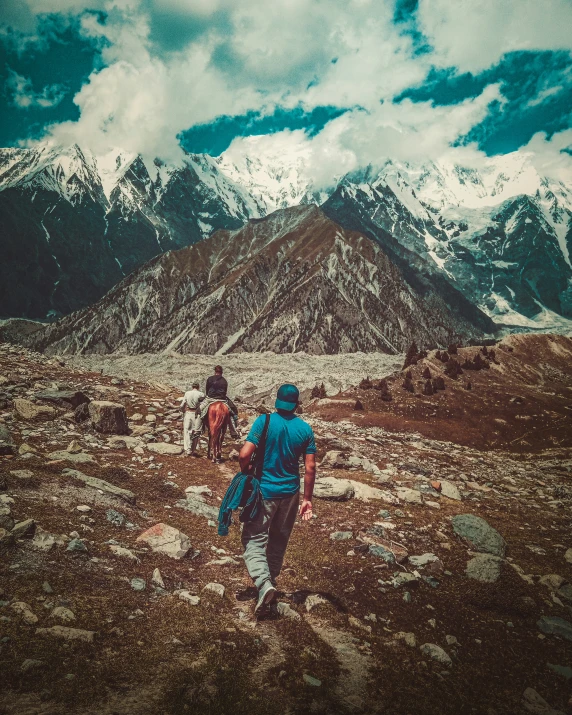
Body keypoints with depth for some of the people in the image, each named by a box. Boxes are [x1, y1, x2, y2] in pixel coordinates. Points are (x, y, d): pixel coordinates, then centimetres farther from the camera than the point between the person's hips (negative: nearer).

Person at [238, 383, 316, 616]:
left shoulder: (264, 421, -13)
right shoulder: (305, 429, -4)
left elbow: (244, 455, -18)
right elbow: (310, 467, -3)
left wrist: (246, 475, 2)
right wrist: (307, 499, 6)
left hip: (264, 490, -3)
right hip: (290, 492, 4)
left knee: (254, 538, 4)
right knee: (279, 540, 20)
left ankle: (264, 583, -16)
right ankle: (271, 579, 34)